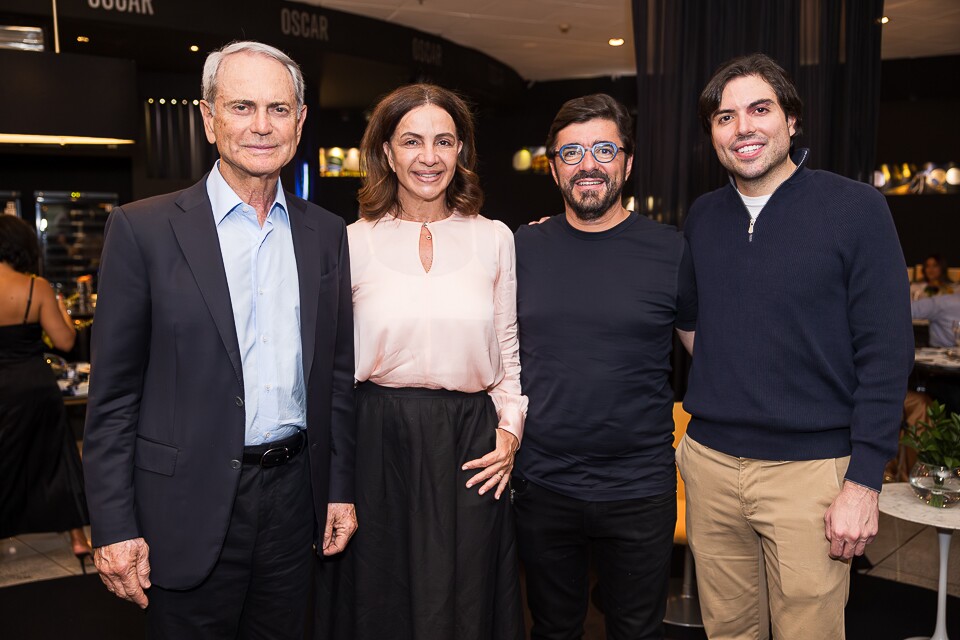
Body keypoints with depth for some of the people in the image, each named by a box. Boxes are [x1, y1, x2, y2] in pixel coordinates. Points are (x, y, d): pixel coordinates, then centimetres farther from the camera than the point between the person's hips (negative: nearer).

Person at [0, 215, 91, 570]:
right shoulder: (38, 288, -10)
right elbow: (65, 341, -9)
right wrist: (63, 309, 7)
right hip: (38, 387, 0)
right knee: (57, 460, 13)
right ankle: (78, 539, 19)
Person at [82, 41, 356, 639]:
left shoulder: (327, 234, 4)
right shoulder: (143, 229, -7)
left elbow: (337, 373, 8)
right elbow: (114, 394, -6)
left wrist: (340, 488, 7)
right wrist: (114, 526, -8)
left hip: (294, 496, 4)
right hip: (191, 506, -3)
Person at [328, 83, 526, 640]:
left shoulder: (495, 239, 5)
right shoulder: (353, 243, 1)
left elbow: (510, 351, 10)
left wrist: (511, 428, -1)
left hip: (471, 446, 1)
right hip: (381, 441, 0)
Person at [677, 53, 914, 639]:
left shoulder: (856, 208, -6)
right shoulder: (702, 216, 7)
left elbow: (886, 353, -9)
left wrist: (865, 480, -13)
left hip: (810, 468, -4)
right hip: (709, 463, 4)